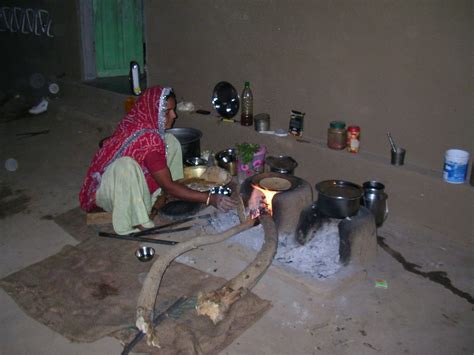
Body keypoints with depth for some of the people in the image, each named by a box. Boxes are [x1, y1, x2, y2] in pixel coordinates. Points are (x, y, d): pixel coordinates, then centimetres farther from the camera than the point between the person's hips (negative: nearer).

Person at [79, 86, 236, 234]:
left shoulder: (137, 123, -8)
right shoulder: (149, 140, -32)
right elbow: (168, 185, -28)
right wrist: (210, 199, -30)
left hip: (131, 186, 8)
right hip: (109, 190, -8)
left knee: (170, 141, -1)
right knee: (126, 164, -42)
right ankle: (139, 224, -25)